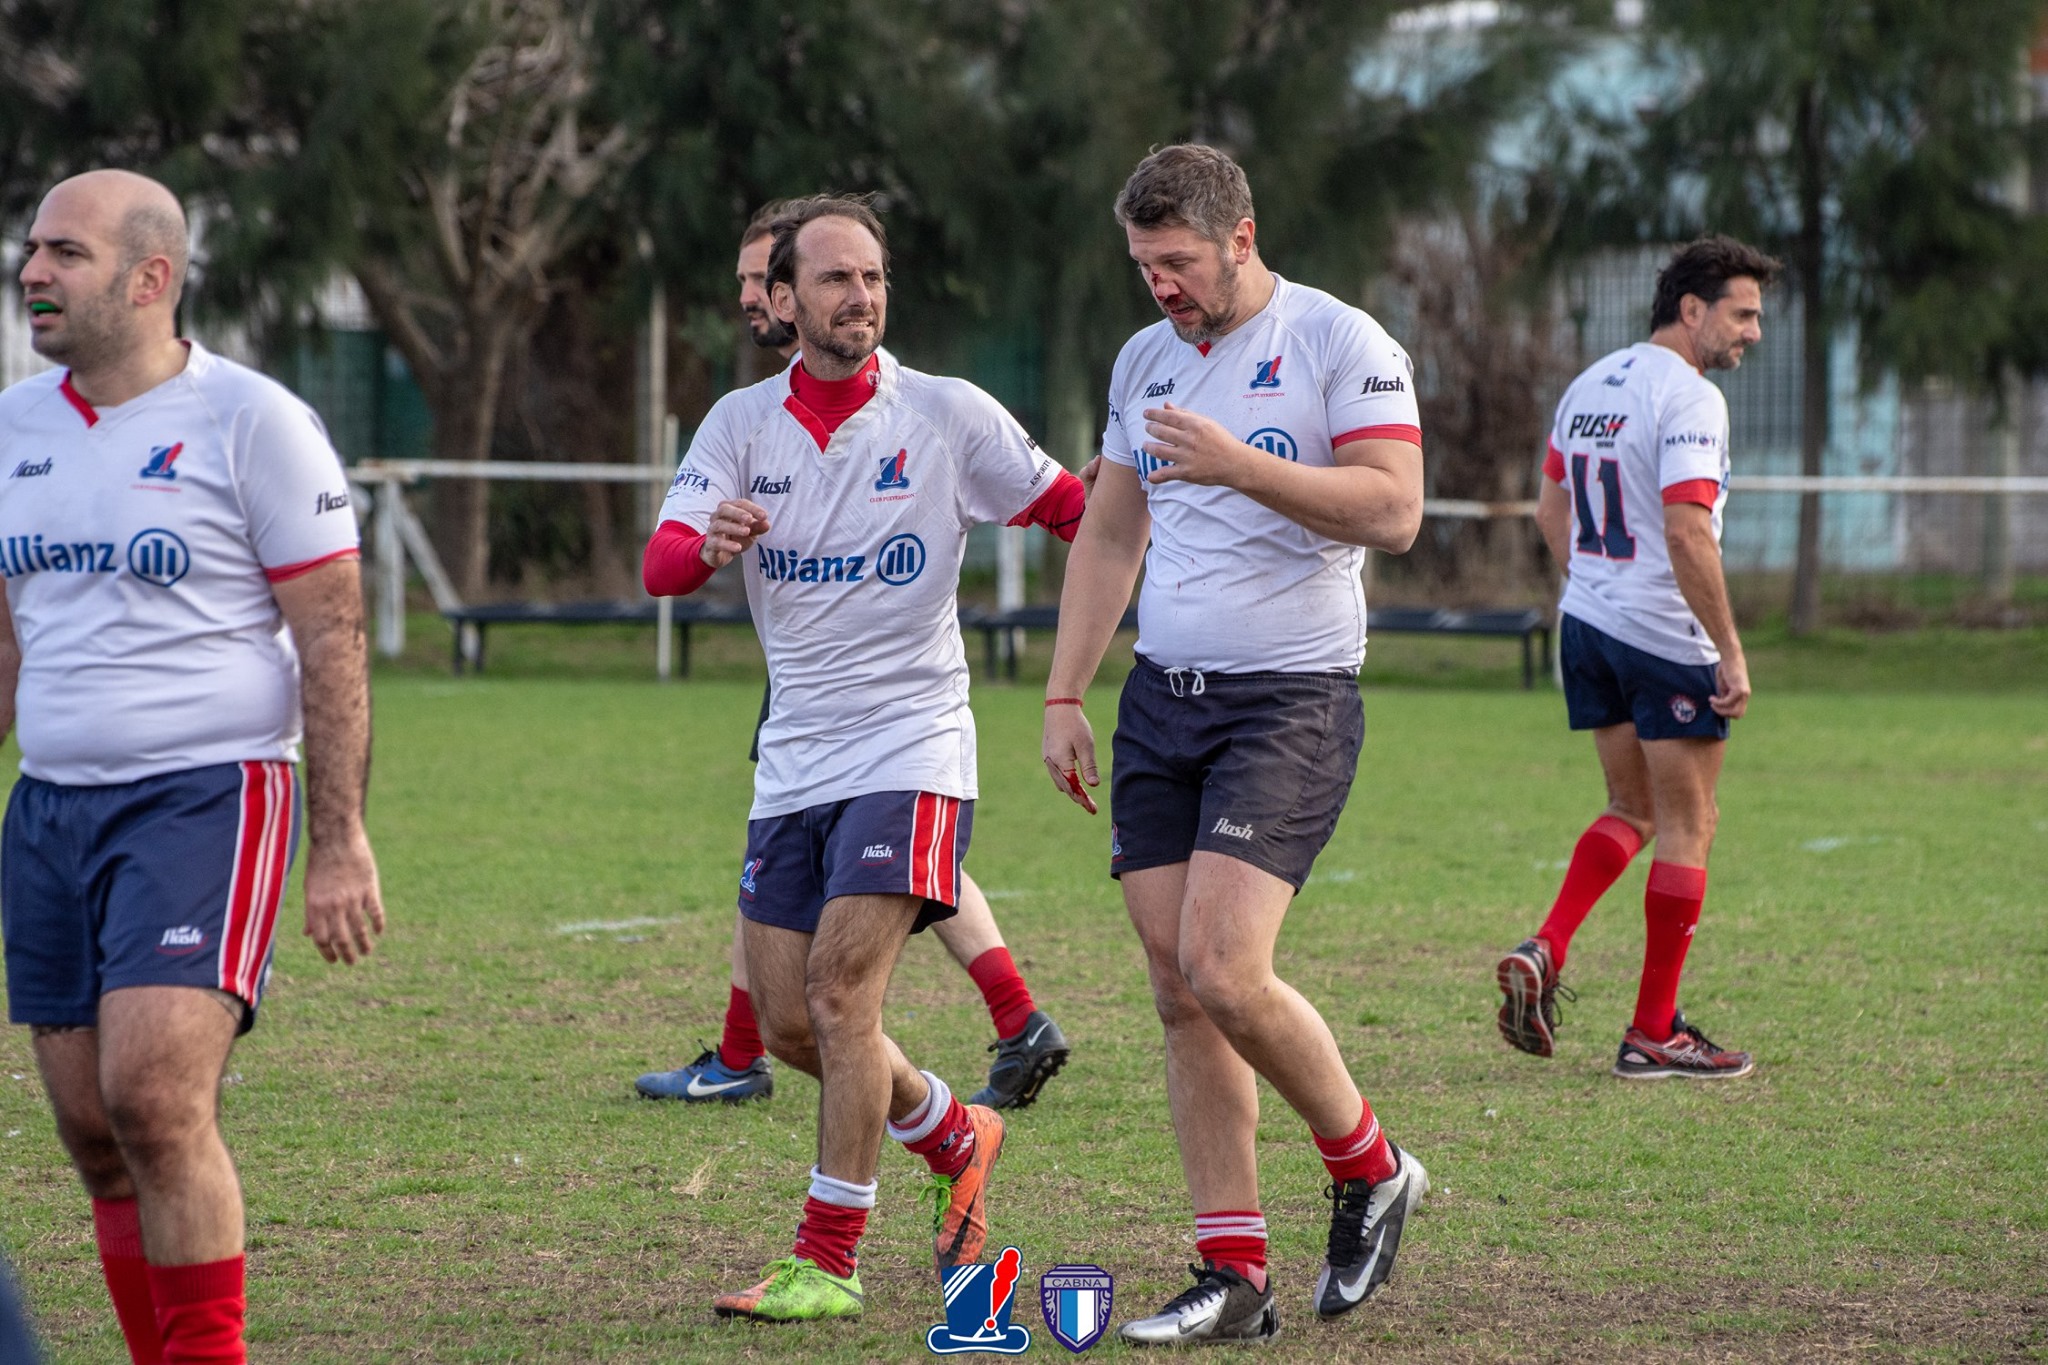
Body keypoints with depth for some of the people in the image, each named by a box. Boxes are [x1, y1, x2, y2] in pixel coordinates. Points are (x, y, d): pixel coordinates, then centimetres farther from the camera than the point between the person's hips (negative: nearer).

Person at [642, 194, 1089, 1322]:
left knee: (841, 992, -16)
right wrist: (706, 545, -31)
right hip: (794, 761, 5)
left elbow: (1075, 512, 6)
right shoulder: (742, 424, 3)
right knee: (788, 1024, 6)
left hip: (909, 751, -4)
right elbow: (660, 564, -8)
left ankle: (828, 1260, -8)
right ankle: (954, 1137, 32)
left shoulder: (949, 417, -4)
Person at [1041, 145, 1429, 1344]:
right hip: (1161, 699, 7)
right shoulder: (1145, 360, 14)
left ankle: (1368, 1167, 7)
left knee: (1224, 969, -18)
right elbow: (1109, 534, 20)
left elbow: (1394, 511, -17)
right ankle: (1235, 1277, 6)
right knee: (1180, 991, 1)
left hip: (1293, 698, -7)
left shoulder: (1342, 344, -7)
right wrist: (1064, 697, 14)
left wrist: (1243, 466, -24)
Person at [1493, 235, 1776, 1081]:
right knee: (1687, 829, 2)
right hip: (1667, 638, -8)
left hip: (1586, 624, 8)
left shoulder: (1589, 387, 11)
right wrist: (1731, 652, -20)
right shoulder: (1689, 399, -16)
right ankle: (1655, 1033, 4)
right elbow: (1687, 535, -24)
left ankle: (1544, 951, 0)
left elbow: (1551, 511, 17)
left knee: (1632, 810, 20)